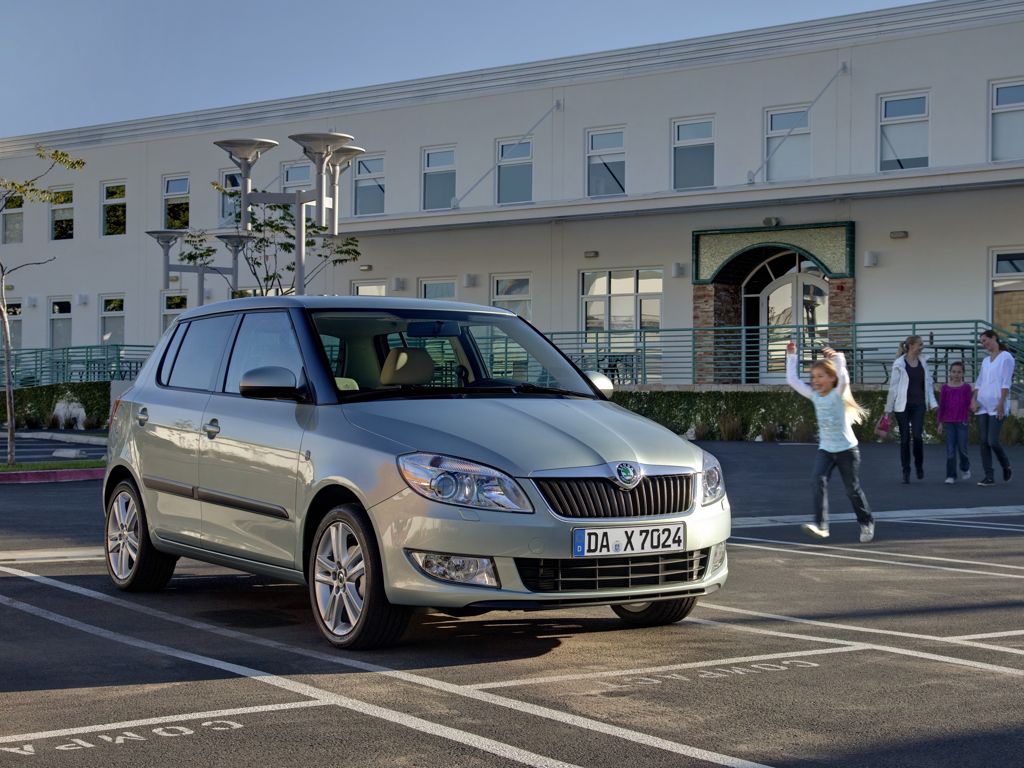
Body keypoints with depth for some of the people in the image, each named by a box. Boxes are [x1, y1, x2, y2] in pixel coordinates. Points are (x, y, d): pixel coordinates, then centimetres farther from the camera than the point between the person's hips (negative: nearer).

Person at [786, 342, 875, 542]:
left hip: (846, 448, -4)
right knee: (818, 482, -19)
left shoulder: (838, 394, -11)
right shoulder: (814, 396, 3)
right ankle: (820, 525, -25)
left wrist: (837, 358, -41)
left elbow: (844, 379, -33)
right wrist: (791, 356, 1)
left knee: (853, 489, 5)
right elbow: (792, 380, 4)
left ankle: (866, 522, 27)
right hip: (825, 449, 4)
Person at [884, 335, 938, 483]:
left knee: (917, 436, -10)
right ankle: (906, 471, 10)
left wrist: (933, 403, 1)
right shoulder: (899, 364, -5)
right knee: (905, 438, 1)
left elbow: (929, 384, 12)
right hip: (903, 406, -3)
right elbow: (893, 387, -3)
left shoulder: (922, 363, 8)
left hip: (919, 405, 3)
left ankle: (919, 465, 12)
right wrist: (888, 408, -2)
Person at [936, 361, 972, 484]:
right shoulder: (945, 388, 4)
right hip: (949, 422, 1)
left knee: (962, 448, -1)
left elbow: (969, 405, 4)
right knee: (950, 450, -2)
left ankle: (965, 468, 27)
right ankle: (951, 475, 2)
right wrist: (940, 423, 5)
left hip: (962, 422, -1)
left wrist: (973, 395, -13)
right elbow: (941, 406, 6)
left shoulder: (966, 387, 2)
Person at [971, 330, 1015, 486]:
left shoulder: (1006, 357, -2)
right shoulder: (985, 361, 19)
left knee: (992, 441, -12)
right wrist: (973, 400, 1)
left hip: (996, 406, -7)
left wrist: (1001, 404, -16)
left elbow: (1006, 383, -9)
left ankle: (1006, 467, 14)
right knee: (984, 441, -1)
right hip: (982, 405, 7)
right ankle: (989, 477, 2)